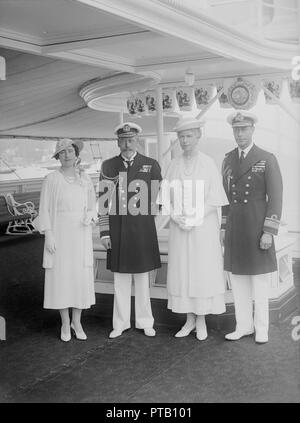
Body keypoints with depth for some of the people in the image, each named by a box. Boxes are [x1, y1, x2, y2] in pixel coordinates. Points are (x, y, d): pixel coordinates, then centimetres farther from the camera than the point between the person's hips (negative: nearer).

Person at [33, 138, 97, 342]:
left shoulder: (85, 179, 4)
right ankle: (65, 324, 17)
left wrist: (90, 217, -12)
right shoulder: (51, 179, -5)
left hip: (81, 233, 3)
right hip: (59, 232, -2)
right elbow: (45, 209, -5)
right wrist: (48, 236, -13)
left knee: (81, 276, 4)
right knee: (61, 276, 2)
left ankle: (77, 322, 20)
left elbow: (92, 206, 11)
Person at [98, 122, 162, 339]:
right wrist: (105, 231, -2)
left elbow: (158, 198, 6)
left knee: (142, 276, 9)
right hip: (117, 229, 1)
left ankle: (145, 322, 21)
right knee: (120, 277, 8)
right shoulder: (108, 166, 4)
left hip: (143, 229, 0)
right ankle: (120, 323, 19)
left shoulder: (151, 165, 3)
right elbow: (104, 201, 2)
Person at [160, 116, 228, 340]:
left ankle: (202, 321, 13)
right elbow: (166, 198, 7)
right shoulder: (174, 165, 6)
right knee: (181, 271, 5)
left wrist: (193, 219, -14)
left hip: (203, 227, -3)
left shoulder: (208, 164, -4)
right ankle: (190, 319, 17)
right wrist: (176, 217, -10)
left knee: (203, 271, 1)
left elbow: (215, 200, -7)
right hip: (179, 228, 3)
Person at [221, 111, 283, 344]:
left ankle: (262, 328, 16)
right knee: (238, 279, 8)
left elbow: (275, 198, -8)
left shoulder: (268, 159, -4)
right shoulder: (228, 160, 10)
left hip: (258, 227, -4)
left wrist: (269, 232, -14)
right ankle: (244, 326, 19)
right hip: (234, 228, 4)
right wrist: (223, 227, 9)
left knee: (260, 280, 5)